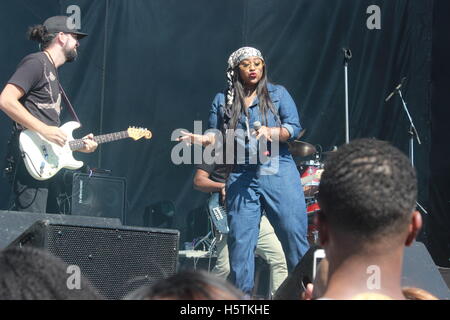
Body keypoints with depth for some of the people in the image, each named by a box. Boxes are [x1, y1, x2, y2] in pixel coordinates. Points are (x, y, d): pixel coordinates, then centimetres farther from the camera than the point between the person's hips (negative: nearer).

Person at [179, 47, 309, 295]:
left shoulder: (278, 94, 7)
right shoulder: (222, 101, 12)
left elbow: (294, 127, 0)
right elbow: (216, 137, 12)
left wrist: (270, 132, -18)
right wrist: (202, 139, -10)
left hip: (279, 173, -1)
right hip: (241, 177, 1)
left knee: (294, 234, -3)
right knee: (240, 239, -1)